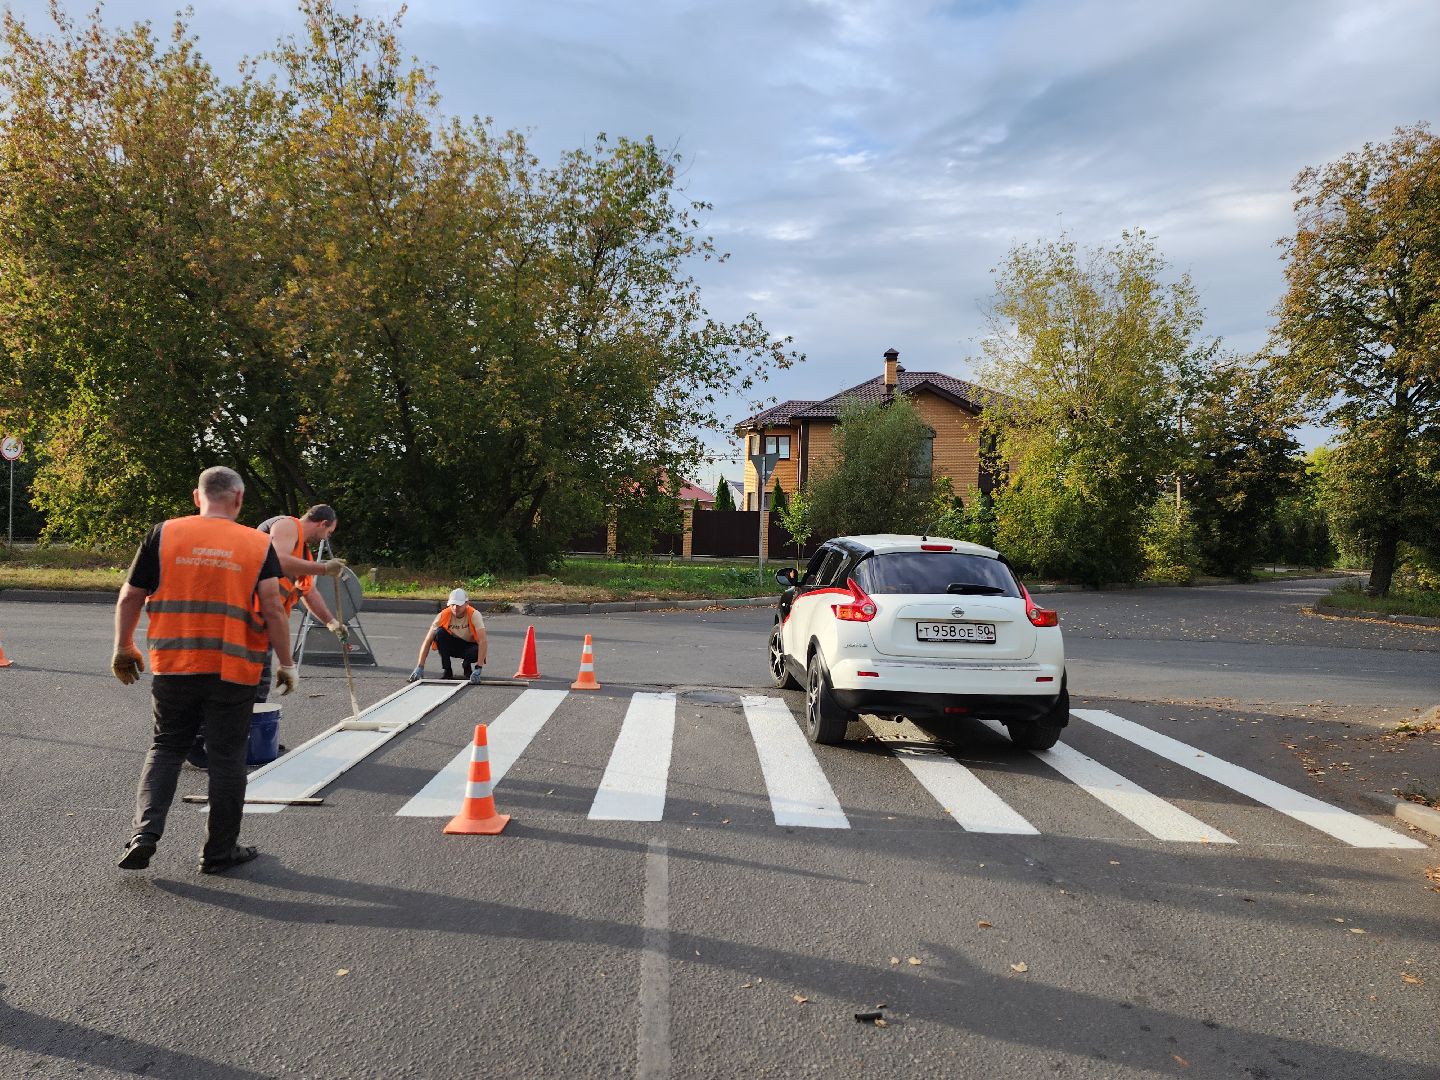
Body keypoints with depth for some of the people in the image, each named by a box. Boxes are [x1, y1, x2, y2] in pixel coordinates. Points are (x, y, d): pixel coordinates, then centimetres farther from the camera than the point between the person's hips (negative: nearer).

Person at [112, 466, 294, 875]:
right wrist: (286, 664, 1)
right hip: (234, 672, -1)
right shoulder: (258, 545, -2)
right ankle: (219, 851, 18)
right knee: (227, 756, 9)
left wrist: (123, 649, 18)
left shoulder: (164, 534, 1)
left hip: (173, 668, 1)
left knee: (165, 748, 18)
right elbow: (273, 609, -8)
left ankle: (144, 833, 5)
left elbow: (130, 598, 4)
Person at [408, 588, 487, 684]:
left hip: (469, 646, -2)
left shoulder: (474, 615, -26)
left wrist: (478, 669, -45)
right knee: (439, 633, -28)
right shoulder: (443, 616, -21)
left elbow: (483, 641, -34)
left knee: (477, 651, -37)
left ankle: (467, 666, 0)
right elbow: (427, 641, -22)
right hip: (452, 646, 2)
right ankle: (447, 671, -15)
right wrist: (420, 667, -31)